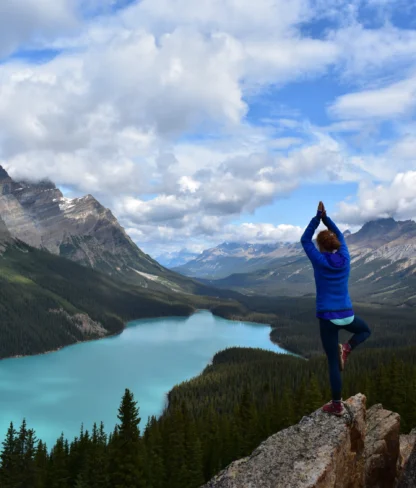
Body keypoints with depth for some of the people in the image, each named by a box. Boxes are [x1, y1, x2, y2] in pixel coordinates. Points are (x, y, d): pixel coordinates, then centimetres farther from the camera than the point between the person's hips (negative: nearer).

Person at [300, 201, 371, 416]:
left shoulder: (319, 261, -9)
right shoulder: (345, 259, 0)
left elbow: (305, 240, 5)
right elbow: (339, 236, 17)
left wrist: (317, 217, 2)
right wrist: (326, 217, 11)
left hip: (327, 317, -2)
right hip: (347, 315, 2)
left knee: (333, 363, 6)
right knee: (365, 330, 35)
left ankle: (337, 405, 11)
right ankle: (346, 349, 6)